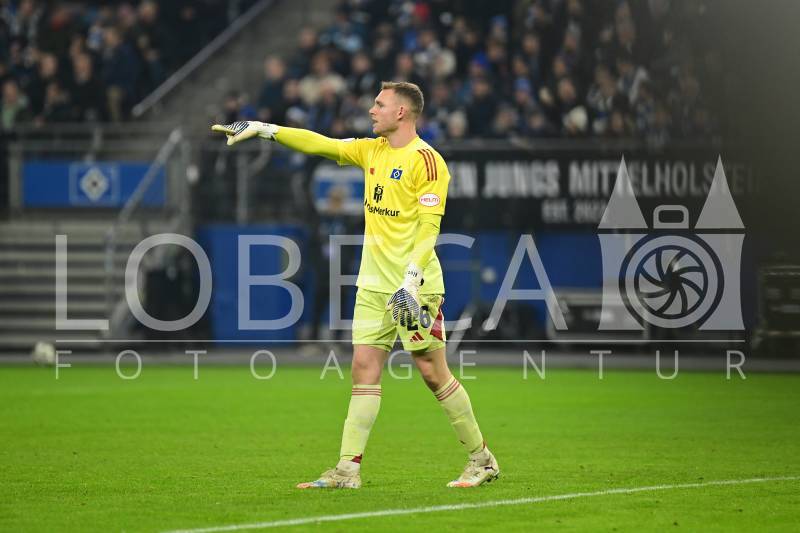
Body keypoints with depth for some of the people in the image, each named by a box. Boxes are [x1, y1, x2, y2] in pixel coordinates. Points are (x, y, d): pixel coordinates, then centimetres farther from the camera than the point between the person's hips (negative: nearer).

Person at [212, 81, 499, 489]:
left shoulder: (426, 160, -11)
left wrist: (412, 279, -25)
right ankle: (348, 468, -2)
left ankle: (482, 459, 8)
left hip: (415, 285, -7)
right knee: (364, 367, 0)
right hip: (373, 283, 7)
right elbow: (322, 145, 14)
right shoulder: (371, 151, 13)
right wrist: (264, 130, 8)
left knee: (432, 371, -4)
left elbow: (429, 225, -17)